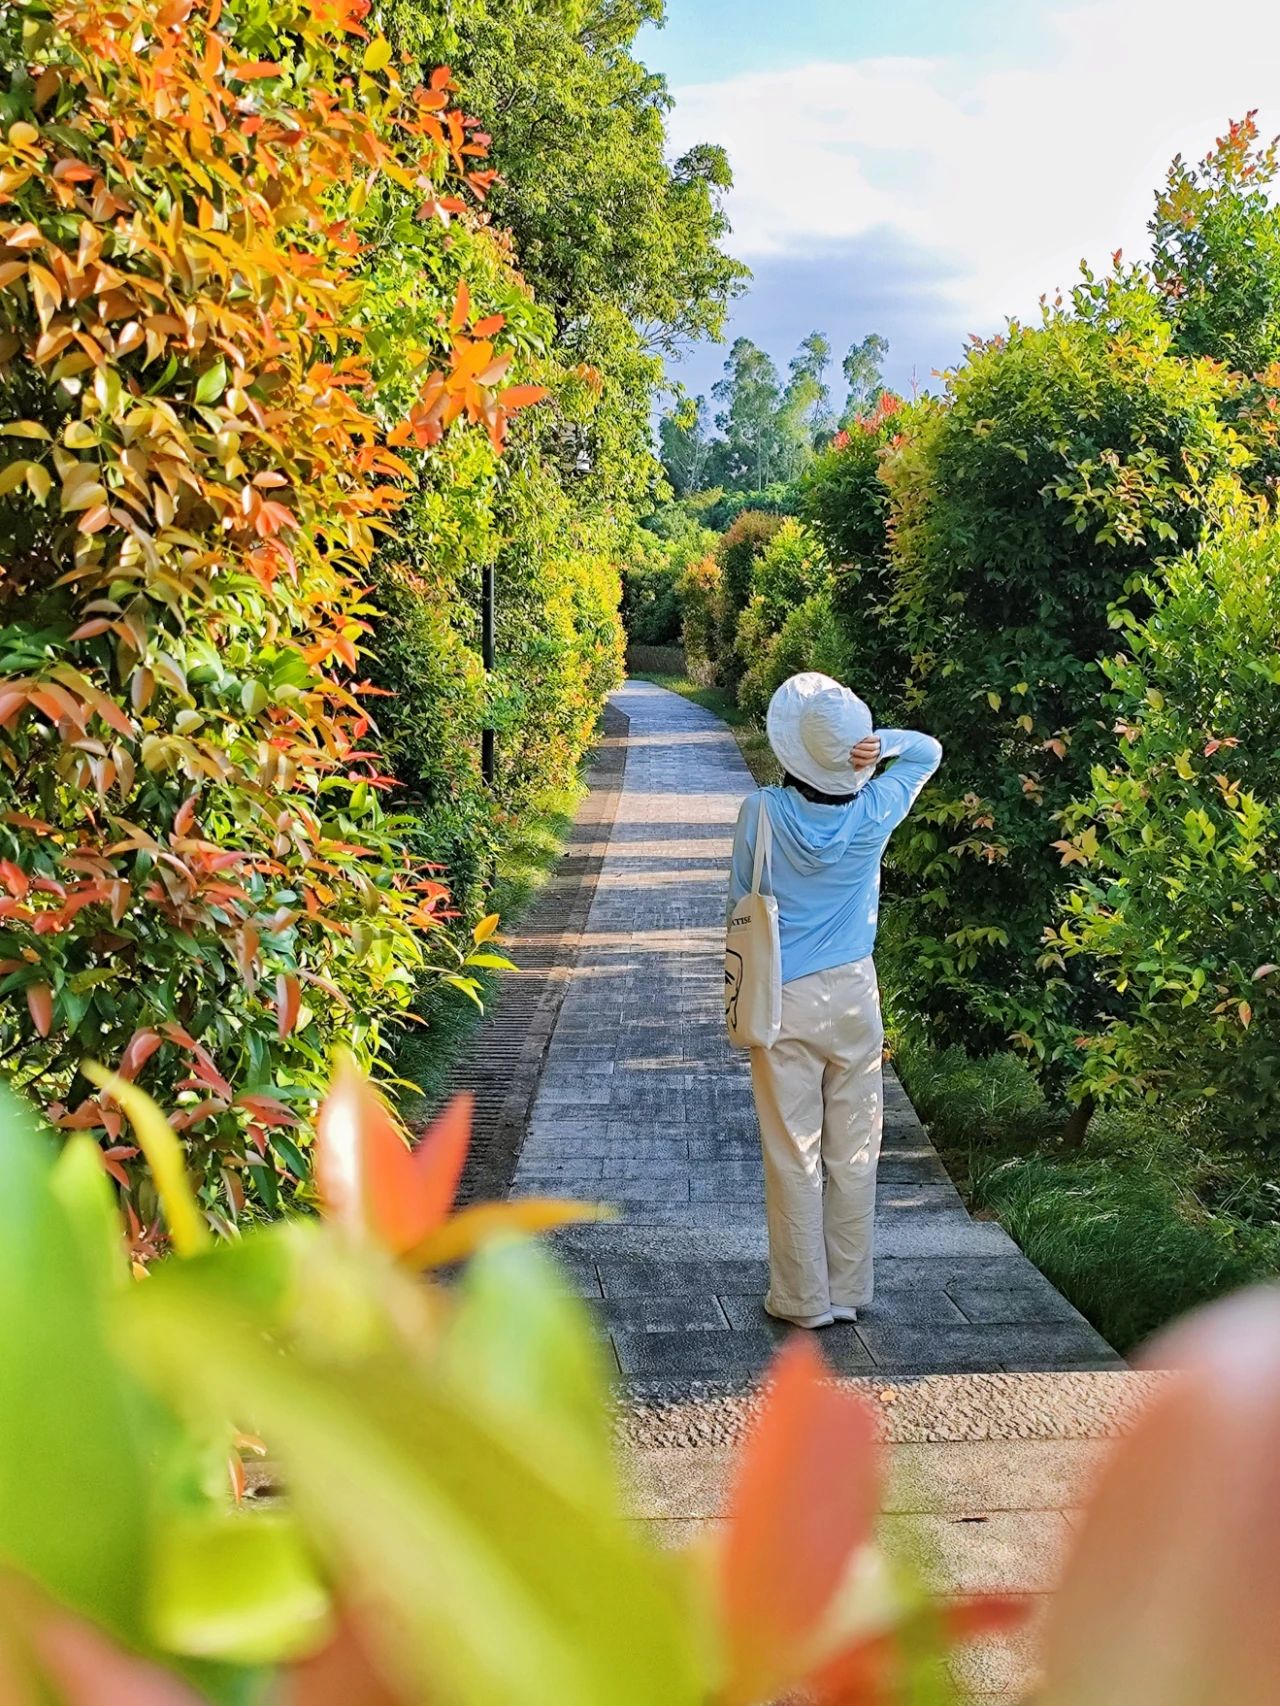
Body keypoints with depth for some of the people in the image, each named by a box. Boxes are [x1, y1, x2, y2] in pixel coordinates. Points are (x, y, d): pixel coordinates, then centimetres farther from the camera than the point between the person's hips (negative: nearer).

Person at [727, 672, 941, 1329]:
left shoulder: (761, 812, -13)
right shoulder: (875, 812, -9)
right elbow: (928, 751, 10)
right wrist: (877, 743, -11)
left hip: (782, 1000, -2)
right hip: (854, 996, 2)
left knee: (793, 1157, 6)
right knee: (853, 1154, 11)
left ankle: (803, 1298, 14)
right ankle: (849, 1292, 21)